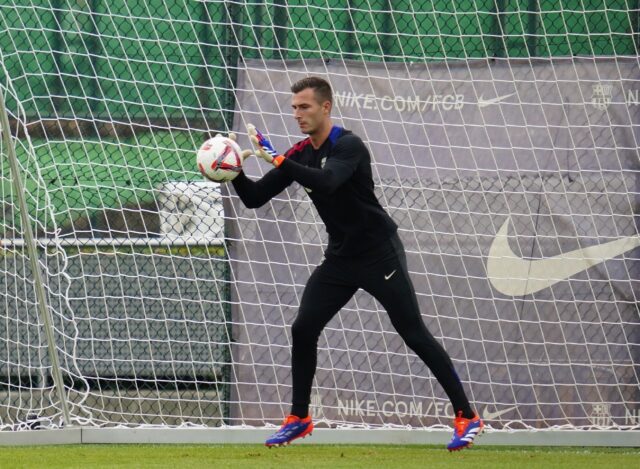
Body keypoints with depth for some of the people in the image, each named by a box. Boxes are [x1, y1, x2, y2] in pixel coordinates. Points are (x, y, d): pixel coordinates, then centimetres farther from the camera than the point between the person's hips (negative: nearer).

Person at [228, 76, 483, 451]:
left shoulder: (348, 146, -18)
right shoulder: (300, 154, 4)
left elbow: (326, 181, -38)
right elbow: (255, 198, 3)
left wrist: (278, 161, -39)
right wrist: (235, 173, -16)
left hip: (379, 254, -7)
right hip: (340, 258, 7)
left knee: (415, 335, -8)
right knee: (303, 330, -2)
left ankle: (466, 417, -4)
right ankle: (299, 419, 12)